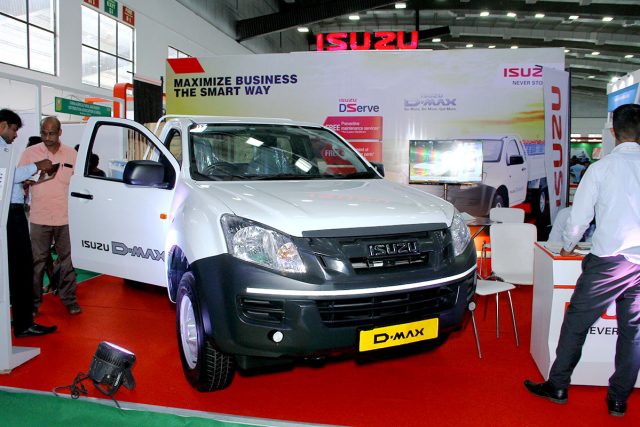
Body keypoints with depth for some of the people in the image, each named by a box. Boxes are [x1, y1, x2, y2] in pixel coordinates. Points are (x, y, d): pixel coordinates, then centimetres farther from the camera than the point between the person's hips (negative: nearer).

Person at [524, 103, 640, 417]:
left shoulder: (601, 168, -5)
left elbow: (579, 218, -3)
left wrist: (567, 247, 15)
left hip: (609, 259, -4)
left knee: (576, 322, 8)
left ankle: (557, 387, 17)